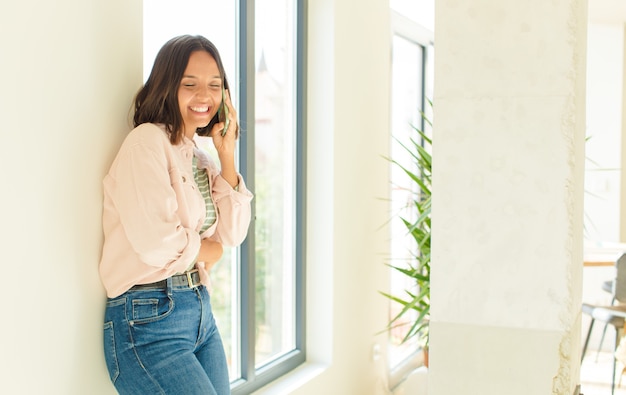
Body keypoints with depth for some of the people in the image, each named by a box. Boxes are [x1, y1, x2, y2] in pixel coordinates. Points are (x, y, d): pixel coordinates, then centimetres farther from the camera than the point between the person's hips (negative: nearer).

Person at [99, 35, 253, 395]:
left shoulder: (200, 158, 14)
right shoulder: (147, 141, -10)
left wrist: (227, 157, 2)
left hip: (200, 309, 8)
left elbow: (233, 234, 9)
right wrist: (207, 249, -2)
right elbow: (155, 242, -21)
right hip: (148, 320, -8)